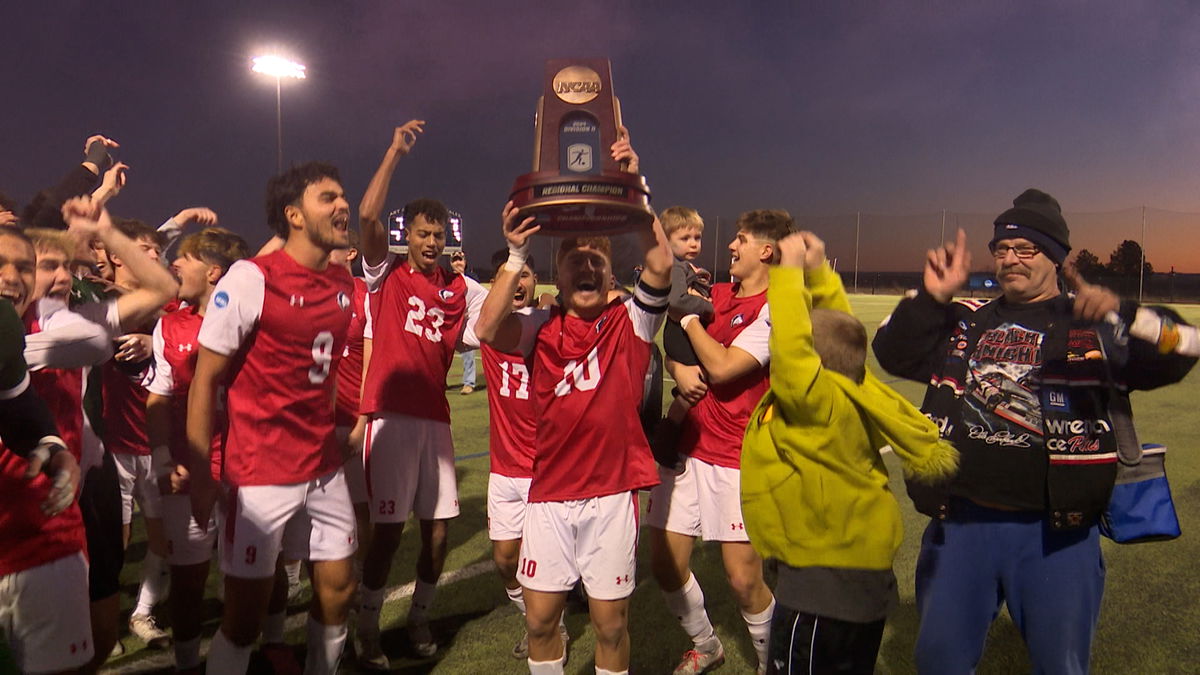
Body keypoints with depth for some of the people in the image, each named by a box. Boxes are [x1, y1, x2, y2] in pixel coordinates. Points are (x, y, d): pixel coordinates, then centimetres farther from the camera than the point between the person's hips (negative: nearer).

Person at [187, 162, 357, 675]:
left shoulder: (345, 286, 5)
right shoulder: (250, 278, -14)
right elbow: (204, 380, -11)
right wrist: (200, 474, -12)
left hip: (325, 469, 6)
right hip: (260, 475, -6)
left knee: (337, 588, 13)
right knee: (245, 612, 5)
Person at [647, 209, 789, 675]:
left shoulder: (775, 309, -10)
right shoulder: (715, 295, 11)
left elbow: (722, 367, -19)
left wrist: (687, 314, -9)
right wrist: (678, 370, -7)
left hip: (738, 460, -6)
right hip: (686, 447, 6)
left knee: (743, 579, -5)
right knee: (665, 563, 8)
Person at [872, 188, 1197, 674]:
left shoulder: (1093, 326, 3)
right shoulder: (965, 322, 11)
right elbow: (895, 354, 5)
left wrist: (1122, 314, -30)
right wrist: (932, 297, -7)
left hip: (1056, 531, -2)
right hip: (959, 522, 2)